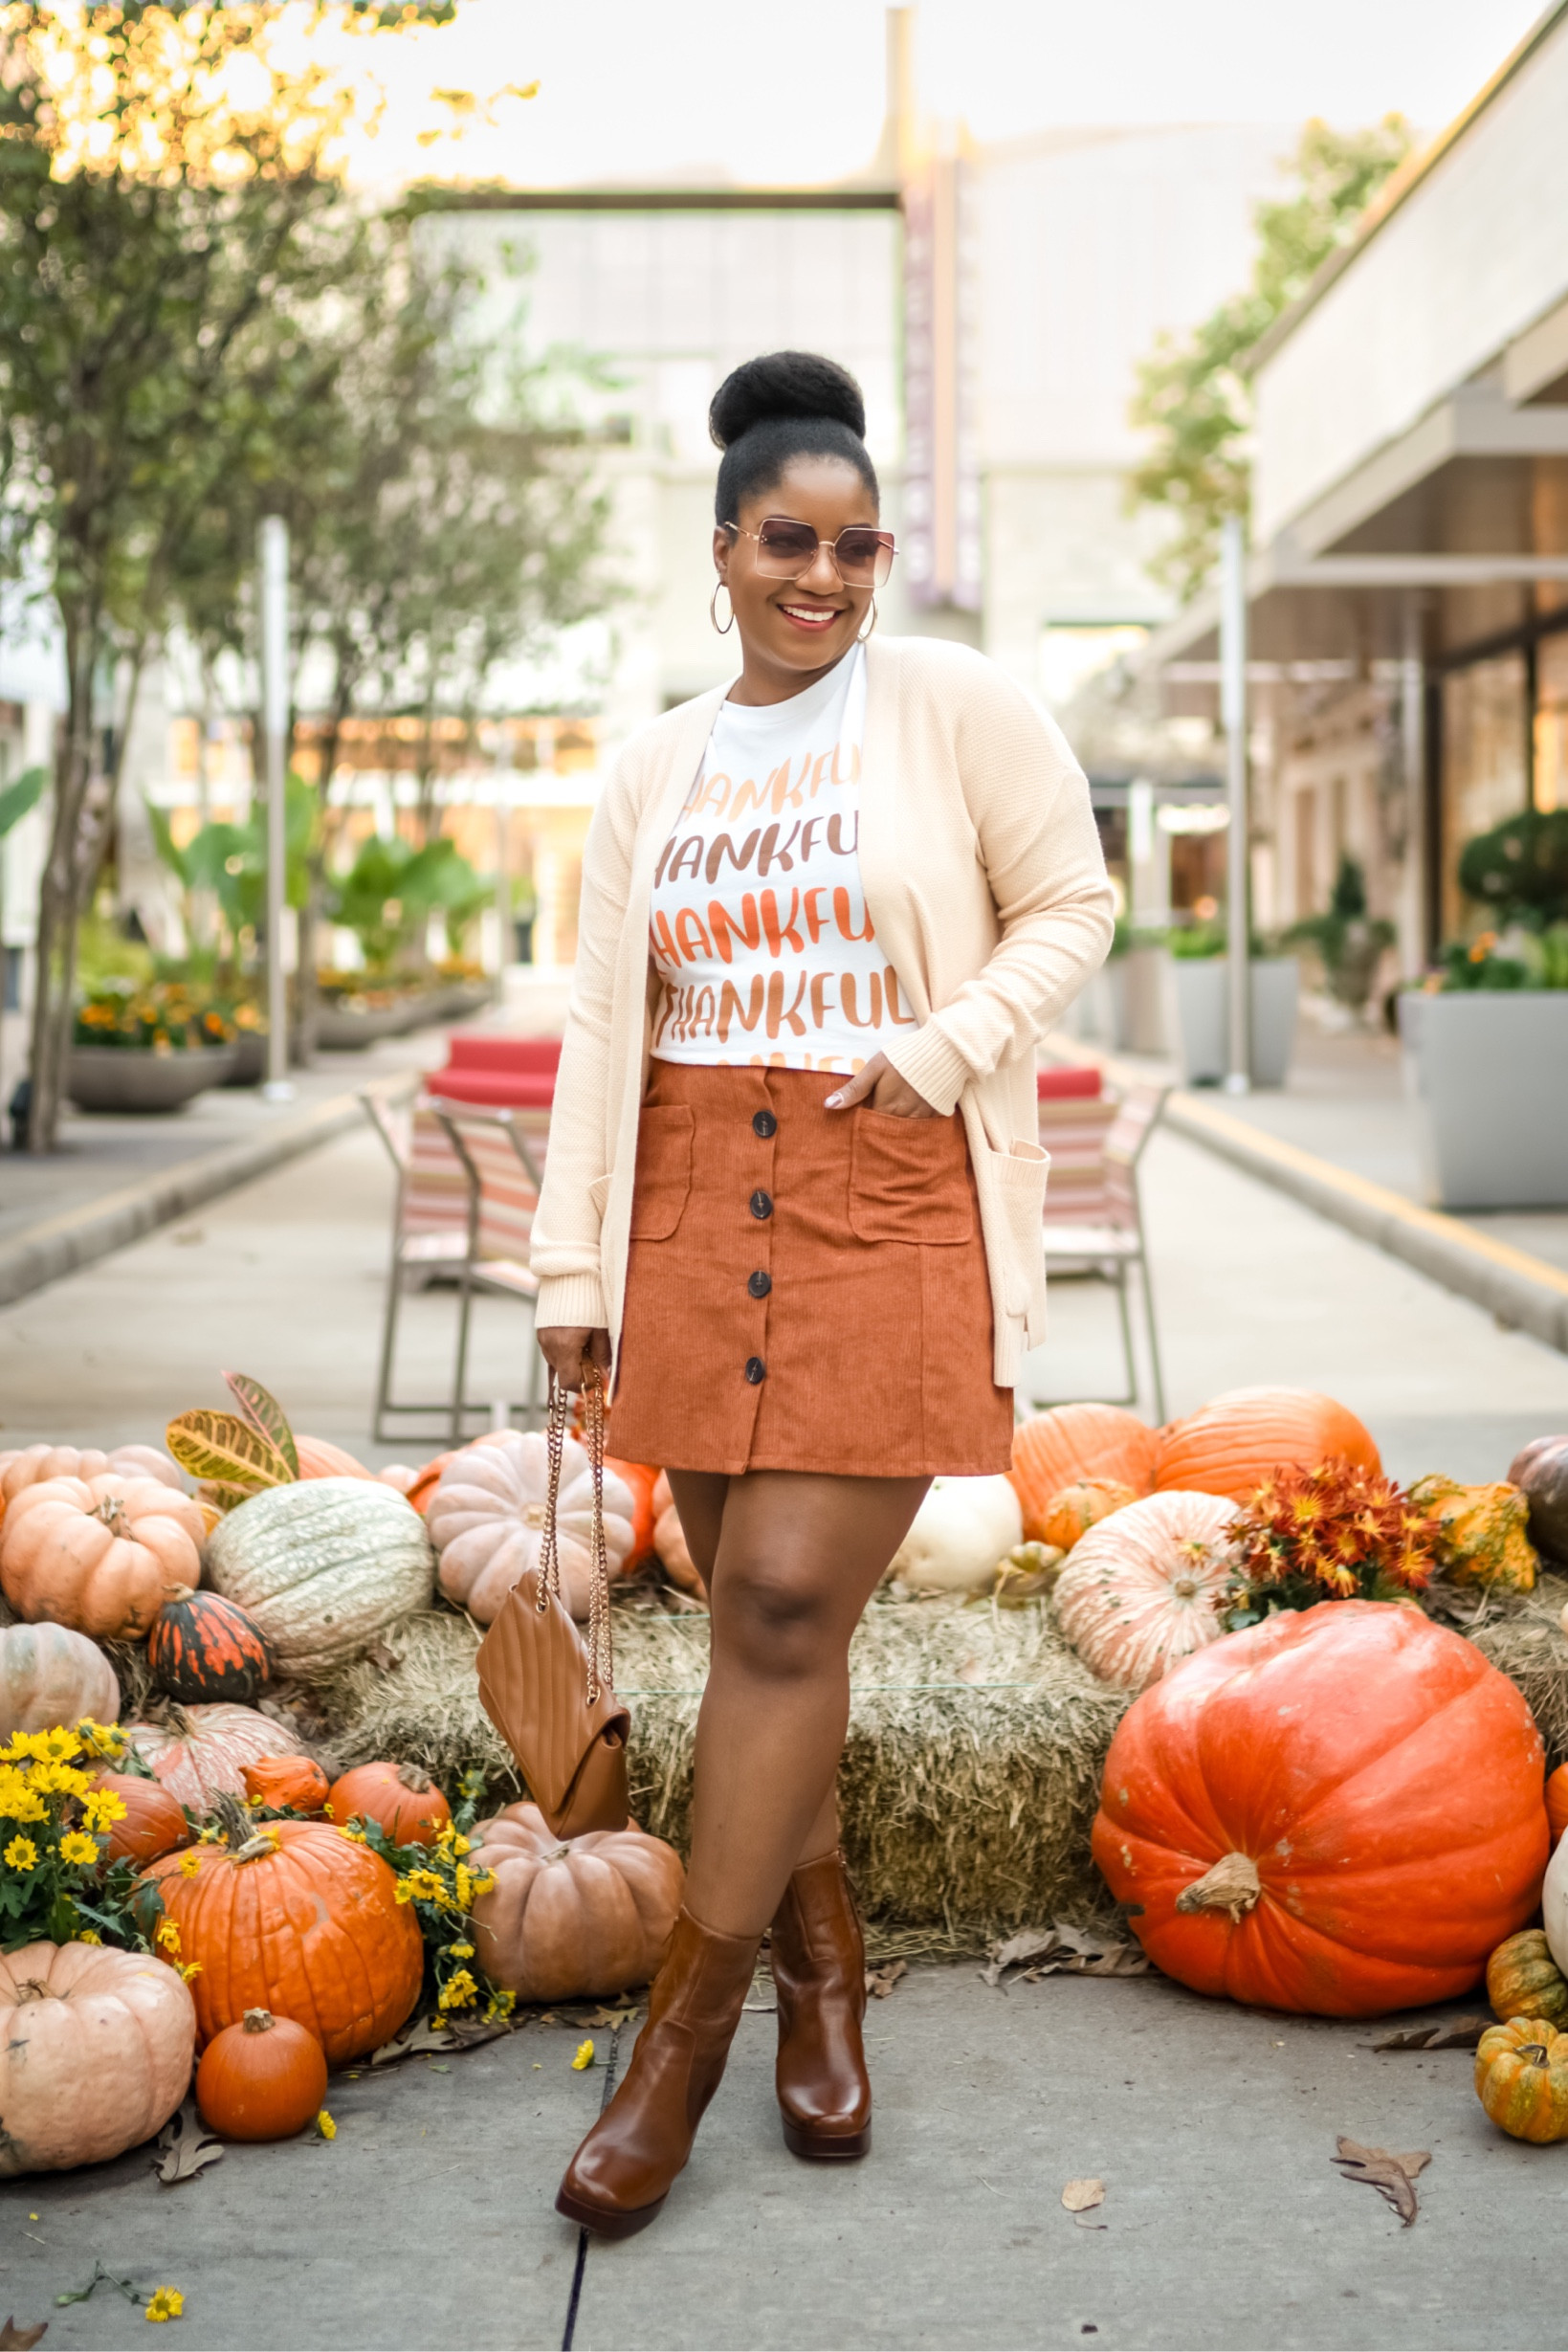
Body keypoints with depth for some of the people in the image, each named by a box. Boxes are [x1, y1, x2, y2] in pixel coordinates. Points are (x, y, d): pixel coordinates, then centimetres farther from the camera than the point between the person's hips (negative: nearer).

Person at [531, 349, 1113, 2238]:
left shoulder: (955, 705, 1)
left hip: (896, 1204, -4)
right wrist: (573, 1265, 9)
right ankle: (821, 1960, 27)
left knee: (785, 1603, -9)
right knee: (761, 1607, 7)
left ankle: (686, 2032, 3)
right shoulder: (656, 769, 12)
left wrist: (933, 1052, -11)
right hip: (698, 1209, 4)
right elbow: (603, 1022, 12)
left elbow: (1072, 903, 4)